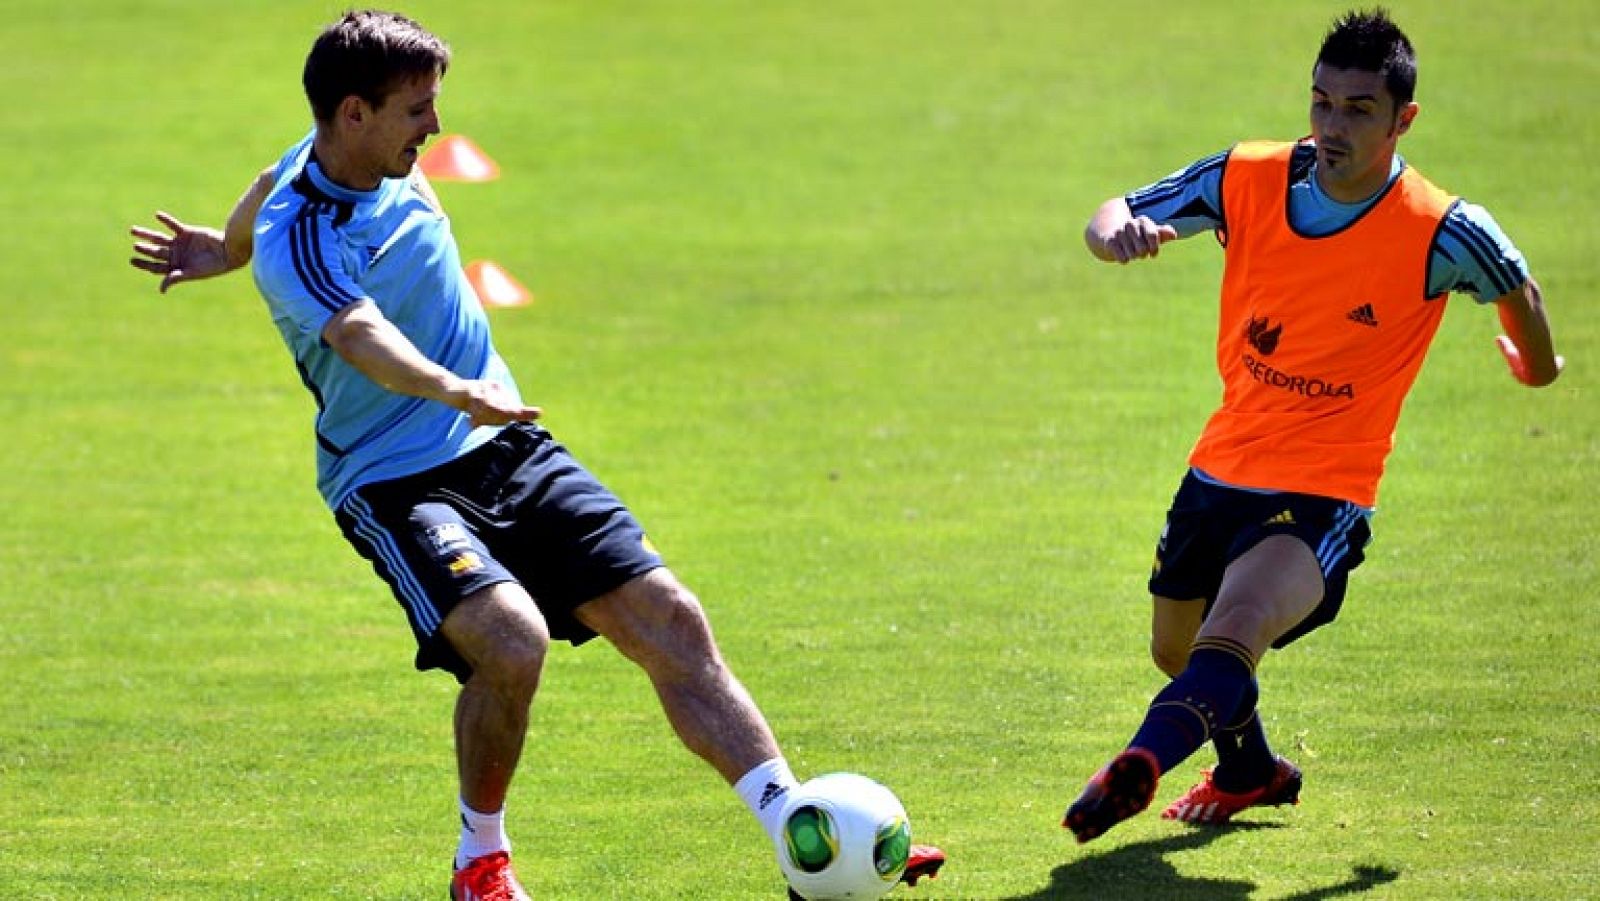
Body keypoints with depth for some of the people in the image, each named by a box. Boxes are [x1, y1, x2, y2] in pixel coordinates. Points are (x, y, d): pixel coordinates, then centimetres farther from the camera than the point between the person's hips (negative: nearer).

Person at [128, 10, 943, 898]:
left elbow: (270, 183, 25)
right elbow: (362, 337, -42)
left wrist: (224, 247, 46)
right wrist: (457, 392, -61)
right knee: (513, 641, -31)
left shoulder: (373, 157, 3)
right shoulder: (296, 242, -22)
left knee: (672, 624, -6)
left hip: (511, 453, 7)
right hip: (394, 483, -7)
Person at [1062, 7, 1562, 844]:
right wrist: (1116, 231, -25)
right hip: (1222, 465, 6)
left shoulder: (1442, 235, -18)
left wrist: (1537, 361, 26)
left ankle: (1137, 768, -53)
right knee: (1177, 649, 25)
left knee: (1235, 626, -33)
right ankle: (1251, 772, 54)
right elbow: (1114, 217, 1)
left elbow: (1515, 286, 5)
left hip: (1325, 492, -6)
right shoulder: (1248, 180, -9)